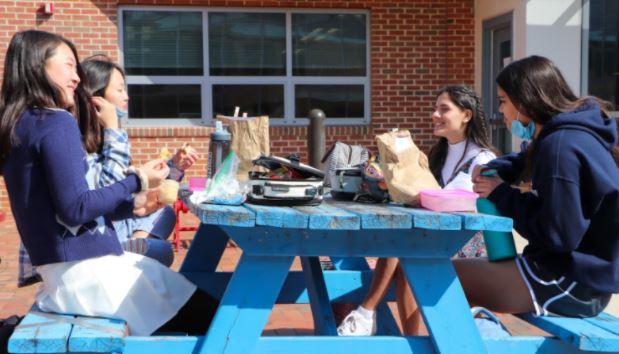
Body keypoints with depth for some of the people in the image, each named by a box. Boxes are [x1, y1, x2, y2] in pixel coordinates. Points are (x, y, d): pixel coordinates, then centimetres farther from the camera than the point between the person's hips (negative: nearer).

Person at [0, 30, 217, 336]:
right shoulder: (56, 122, -15)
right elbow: (75, 208, -21)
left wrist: (132, 206, 13)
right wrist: (136, 180, -10)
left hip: (62, 270, 10)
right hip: (84, 270, -10)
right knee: (207, 316, -5)